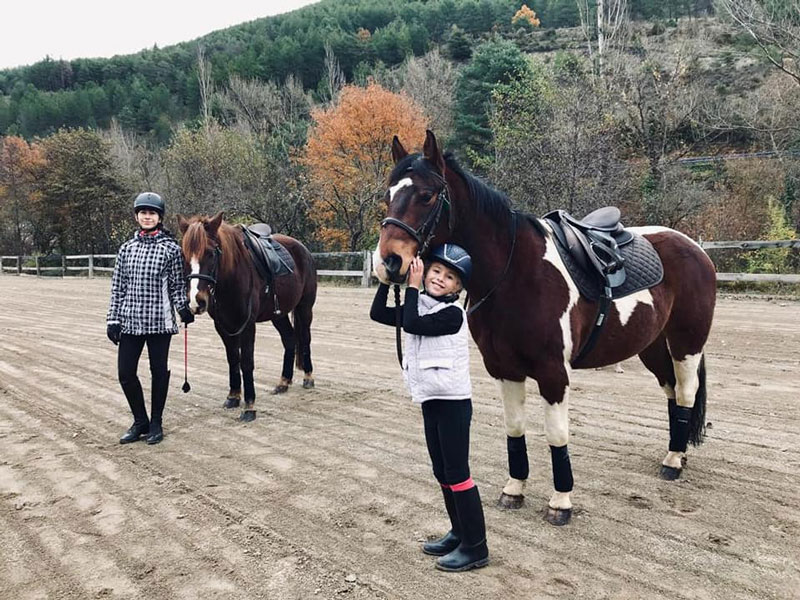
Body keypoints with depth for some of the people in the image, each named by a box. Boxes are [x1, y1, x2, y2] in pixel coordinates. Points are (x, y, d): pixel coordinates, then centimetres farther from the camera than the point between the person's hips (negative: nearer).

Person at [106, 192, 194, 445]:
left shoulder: (171, 248, -2)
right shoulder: (127, 248, 8)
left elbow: (177, 285, 1)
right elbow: (118, 286, 9)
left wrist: (183, 308, -14)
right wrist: (113, 319, 5)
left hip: (159, 321, -3)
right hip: (130, 320, 3)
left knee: (159, 372, 6)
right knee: (125, 373, 3)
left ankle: (155, 423, 21)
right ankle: (140, 422, 21)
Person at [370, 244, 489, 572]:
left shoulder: (453, 313, -15)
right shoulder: (420, 306, 10)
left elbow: (411, 324, -25)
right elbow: (378, 313, 7)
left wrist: (412, 286, -17)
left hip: (453, 403, -8)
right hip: (430, 401, 8)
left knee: (457, 473, -4)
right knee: (442, 472, 16)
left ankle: (476, 547, 5)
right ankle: (459, 532, 29)